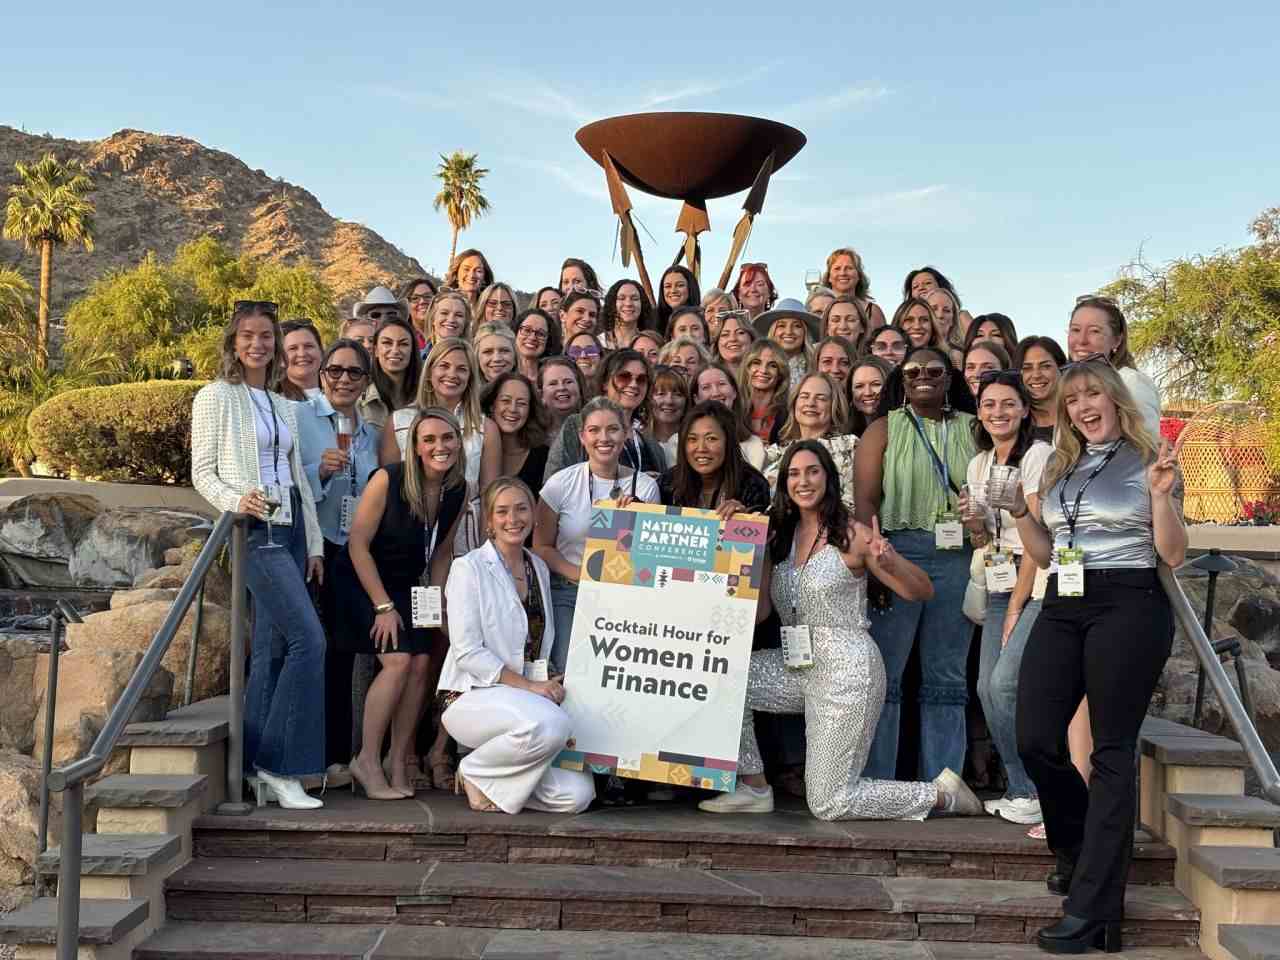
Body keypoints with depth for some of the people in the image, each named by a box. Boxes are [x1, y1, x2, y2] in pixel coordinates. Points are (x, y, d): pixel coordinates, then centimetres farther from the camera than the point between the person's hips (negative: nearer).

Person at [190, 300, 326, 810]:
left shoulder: (284, 405, 18)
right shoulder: (216, 397, 1)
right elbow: (202, 470, -4)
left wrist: (313, 542, 14)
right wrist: (236, 500, -24)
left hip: (290, 526, 6)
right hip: (254, 528, -6)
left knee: (271, 648, 5)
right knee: (309, 639, -16)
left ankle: (259, 769, 10)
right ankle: (278, 762, -7)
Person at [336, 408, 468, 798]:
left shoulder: (459, 491, -6)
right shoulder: (388, 480, -22)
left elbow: (442, 552, 7)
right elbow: (358, 545, -17)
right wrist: (383, 606, -17)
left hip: (407, 586, 5)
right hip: (363, 580, -5)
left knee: (422, 663, -8)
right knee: (398, 660, -19)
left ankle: (397, 763, 4)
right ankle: (367, 761, -6)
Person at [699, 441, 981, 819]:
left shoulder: (851, 534, -8)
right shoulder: (780, 538, 9)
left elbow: (922, 591, -7)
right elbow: (758, 611, 2)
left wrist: (889, 562, -26)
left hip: (848, 668, -6)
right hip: (801, 665, 6)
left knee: (828, 804, -5)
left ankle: (941, 794, 15)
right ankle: (754, 787, 1)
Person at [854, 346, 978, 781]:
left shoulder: (972, 429, 14)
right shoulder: (884, 429, 8)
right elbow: (865, 500, -1)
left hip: (957, 556, 3)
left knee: (947, 676, 7)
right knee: (883, 671, -2)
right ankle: (875, 782, 6)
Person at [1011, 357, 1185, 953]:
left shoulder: (1147, 461, 1)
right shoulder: (1059, 468, 16)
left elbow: (1174, 556, -2)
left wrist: (1160, 495, -16)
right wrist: (1018, 510, 3)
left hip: (1128, 607, -5)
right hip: (1063, 607, 6)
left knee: (1112, 751, -3)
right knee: (1035, 741, -1)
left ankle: (1092, 909, 1)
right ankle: (1078, 850, 27)